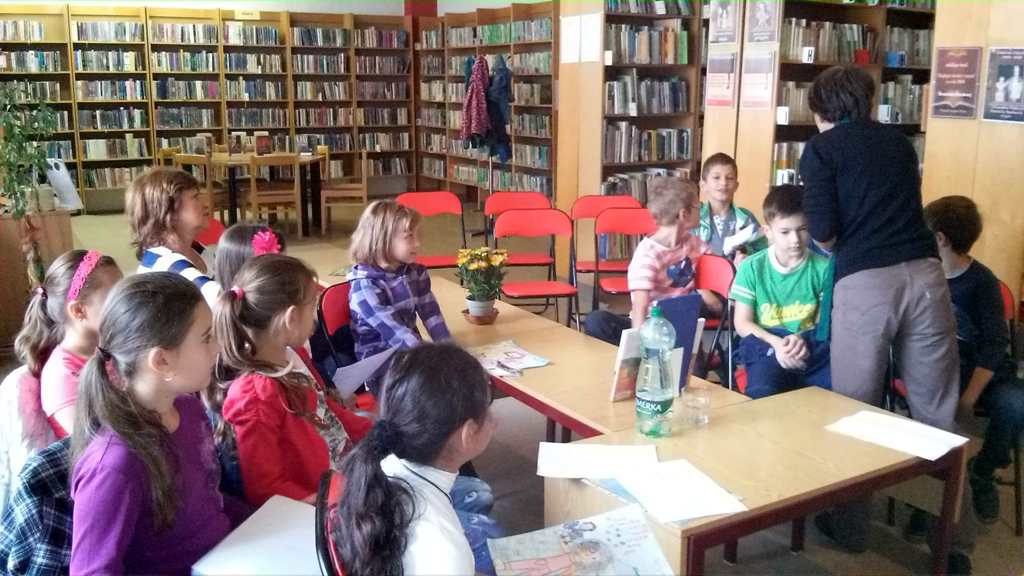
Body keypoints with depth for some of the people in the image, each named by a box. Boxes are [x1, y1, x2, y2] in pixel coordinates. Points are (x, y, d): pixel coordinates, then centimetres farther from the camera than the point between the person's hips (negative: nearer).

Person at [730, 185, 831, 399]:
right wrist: (776, 342, -14)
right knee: (762, 394, -32)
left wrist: (803, 340, -16)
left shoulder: (823, 267, 4)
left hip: (812, 345, 2)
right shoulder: (752, 267, 3)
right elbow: (742, 323, 4)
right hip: (766, 343, -2)